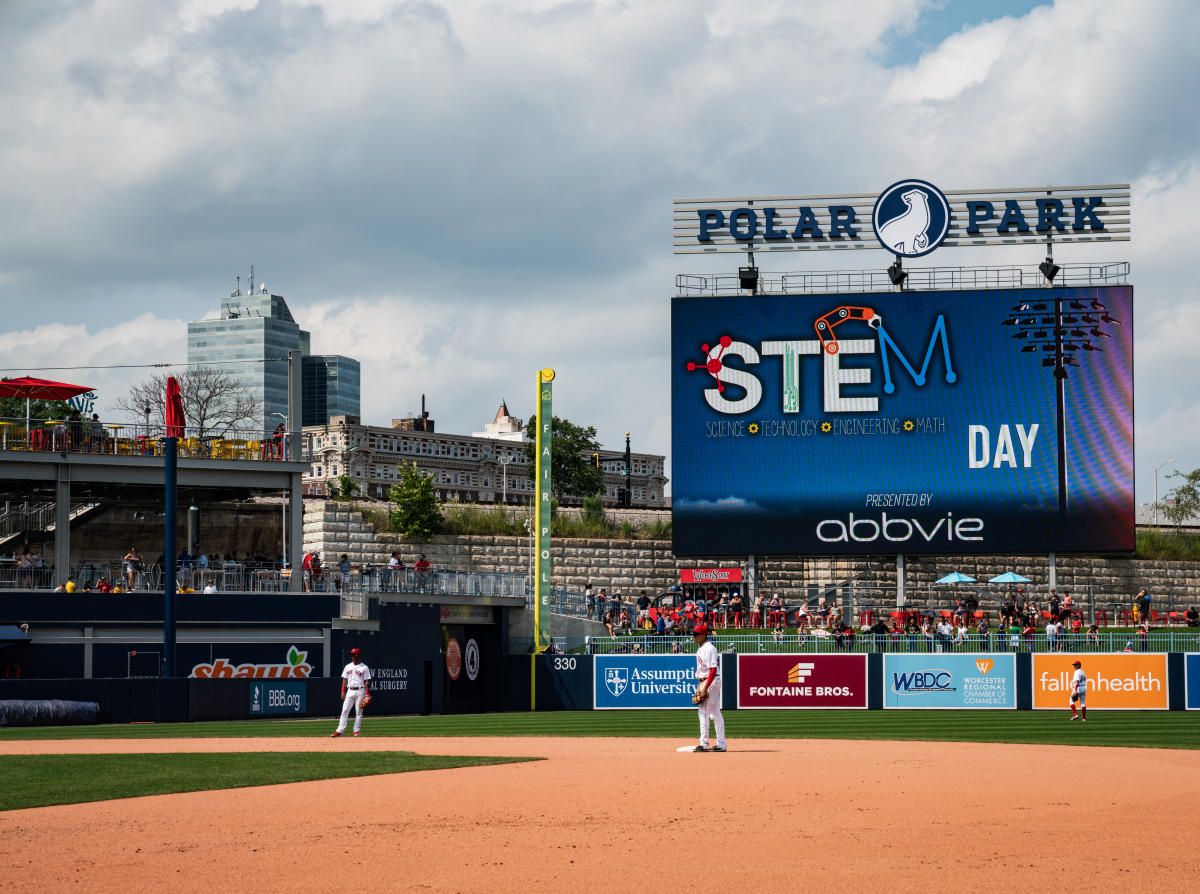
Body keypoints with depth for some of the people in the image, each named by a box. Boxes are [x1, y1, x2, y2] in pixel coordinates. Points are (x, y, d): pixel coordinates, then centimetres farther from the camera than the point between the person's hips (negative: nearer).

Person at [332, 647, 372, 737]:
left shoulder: (364, 668, -1)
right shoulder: (347, 667, 12)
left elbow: (367, 682, -4)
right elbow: (344, 680, 13)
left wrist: (367, 695, -11)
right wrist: (343, 692, 5)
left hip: (360, 691, -4)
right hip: (350, 691, 4)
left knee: (359, 712, -1)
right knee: (345, 711, -1)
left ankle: (357, 731, 6)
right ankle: (339, 731, -2)